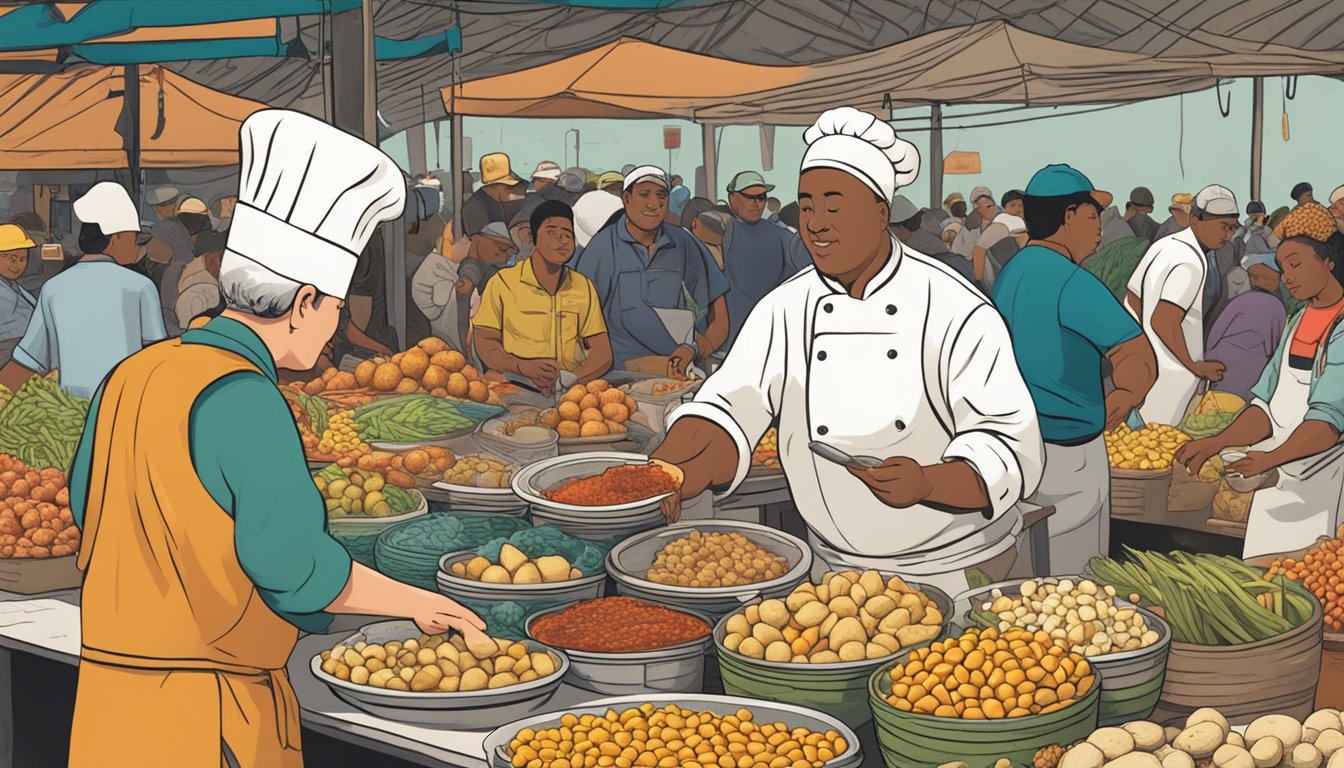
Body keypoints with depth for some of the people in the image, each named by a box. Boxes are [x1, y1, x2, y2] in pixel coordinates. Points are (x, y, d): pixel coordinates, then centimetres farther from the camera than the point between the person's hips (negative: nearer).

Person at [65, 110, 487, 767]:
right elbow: (296, 565, -20)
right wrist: (419, 604, -6)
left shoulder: (131, 376, 6)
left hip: (111, 695, 8)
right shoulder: (244, 400, -19)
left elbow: (85, 505, 18)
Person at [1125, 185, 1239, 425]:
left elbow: (1132, 301, 13)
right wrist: (1195, 366, -17)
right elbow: (1163, 322, -28)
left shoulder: (1163, 245, 7)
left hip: (1144, 362, 10)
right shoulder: (1192, 263, -21)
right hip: (1172, 372, -10)